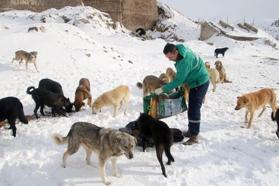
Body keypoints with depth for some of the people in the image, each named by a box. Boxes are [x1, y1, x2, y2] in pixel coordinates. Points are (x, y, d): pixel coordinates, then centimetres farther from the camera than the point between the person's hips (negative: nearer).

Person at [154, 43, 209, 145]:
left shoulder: (185, 61, -33)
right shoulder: (179, 49, -5)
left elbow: (178, 80, -31)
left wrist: (163, 89, -27)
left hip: (200, 83, -10)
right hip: (195, 82, 10)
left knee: (194, 110, -11)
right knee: (192, 108, 15)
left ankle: (194, 137, -3)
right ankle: (191, 130, 27)